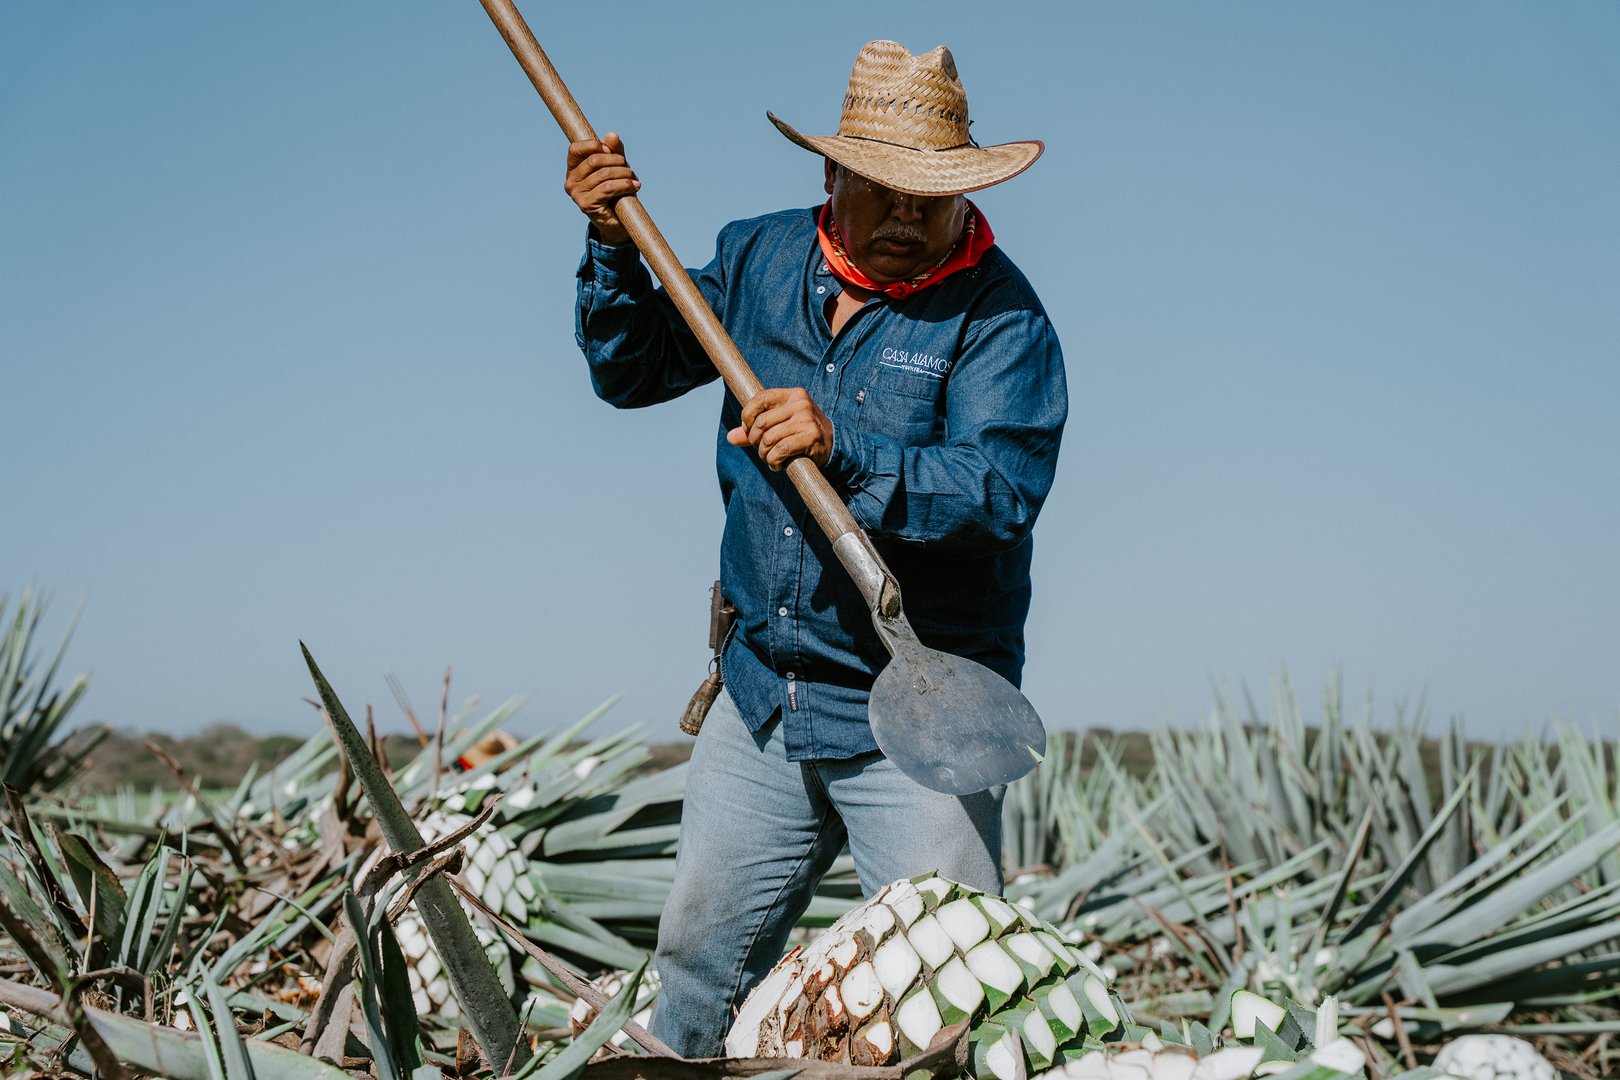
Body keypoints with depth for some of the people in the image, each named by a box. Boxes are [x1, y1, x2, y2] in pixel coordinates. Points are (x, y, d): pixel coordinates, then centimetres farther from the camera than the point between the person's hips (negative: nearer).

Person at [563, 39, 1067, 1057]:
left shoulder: (1000, 314, -12)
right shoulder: (760, 258, 5)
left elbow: (1002, 488, -24)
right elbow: (636, 371, 14)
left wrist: (845, 449, -34)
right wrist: (614, 247, -1)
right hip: (763, 696, 5)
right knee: (700, 956, 18)